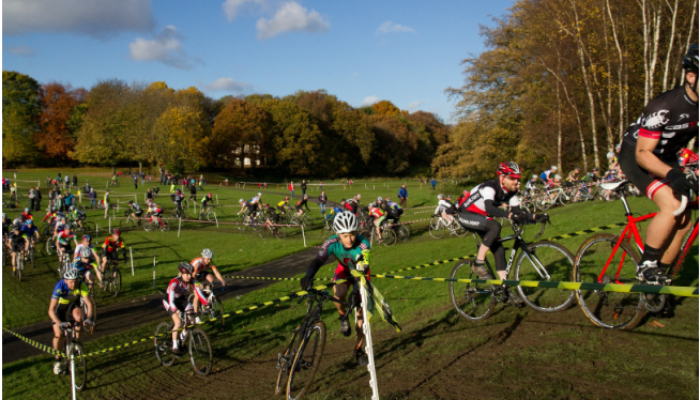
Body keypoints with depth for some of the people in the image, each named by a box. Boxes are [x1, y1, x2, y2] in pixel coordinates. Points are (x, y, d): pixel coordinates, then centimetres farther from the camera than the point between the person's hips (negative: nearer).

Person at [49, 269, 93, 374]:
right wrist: (59, 323, -55)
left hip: (73, 303, 1)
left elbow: (89, 303, -30)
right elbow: (51, 310, -41)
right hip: (60, 305, -1)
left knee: (78, 316, -32)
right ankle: (57, 360, 11)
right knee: (58, 334, -11)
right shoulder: (59, 287, -37)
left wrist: (88, 317, -47)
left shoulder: (81, 285, -31)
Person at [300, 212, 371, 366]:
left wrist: (356, 292, -53)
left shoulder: (363, 245, -37)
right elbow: (318, 260, -45)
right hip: (344, 270, 1)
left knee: (360, 313, -4)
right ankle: (343, 317, 2)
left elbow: (362, 272, -38)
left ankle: (358, 350, 17)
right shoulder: (332, 243, -32)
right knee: (338, 295, -32)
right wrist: (308, 276, -65)